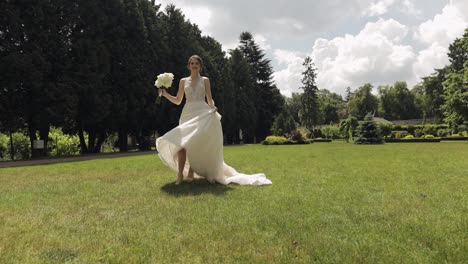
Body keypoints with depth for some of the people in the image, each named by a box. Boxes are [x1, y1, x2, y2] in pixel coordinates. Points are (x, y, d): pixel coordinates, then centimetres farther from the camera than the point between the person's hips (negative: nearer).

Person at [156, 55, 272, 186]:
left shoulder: (205, 80, 11)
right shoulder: (183, 81, 15)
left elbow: (209, 99, 4)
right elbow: (177, 101, 16)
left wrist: (213, 107, -17)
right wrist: (165, 94, 2)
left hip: (202, 113, -1)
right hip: (188, 113, 2)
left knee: (196, 143, -11)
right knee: (180, 142, -14)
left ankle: (191, 172, -1)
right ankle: (180, 174, -10)